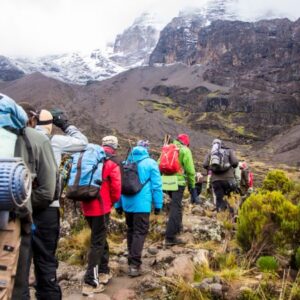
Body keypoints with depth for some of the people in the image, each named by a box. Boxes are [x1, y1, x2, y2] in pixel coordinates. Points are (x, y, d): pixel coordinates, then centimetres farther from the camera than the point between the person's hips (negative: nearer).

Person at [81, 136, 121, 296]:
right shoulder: (112, 162, -7)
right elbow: (116, 187, -12)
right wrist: (113, 201, 6)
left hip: (87, 206, 6)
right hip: (101, 206, -6)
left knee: (99, 238, 21)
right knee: (97, 242, 0)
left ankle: (103, 271, 32)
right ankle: (90, 282, 1)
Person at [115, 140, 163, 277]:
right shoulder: (150, 163, -3)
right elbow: (156, 185, -6)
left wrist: (118, 204, 20)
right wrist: (158, 204, 2)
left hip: (127, 203, 5)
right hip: (142, 204, -5)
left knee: (131, 230, 17)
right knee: (140, 232, -1)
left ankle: (131, 261, 25)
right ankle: (134, 264, -8)